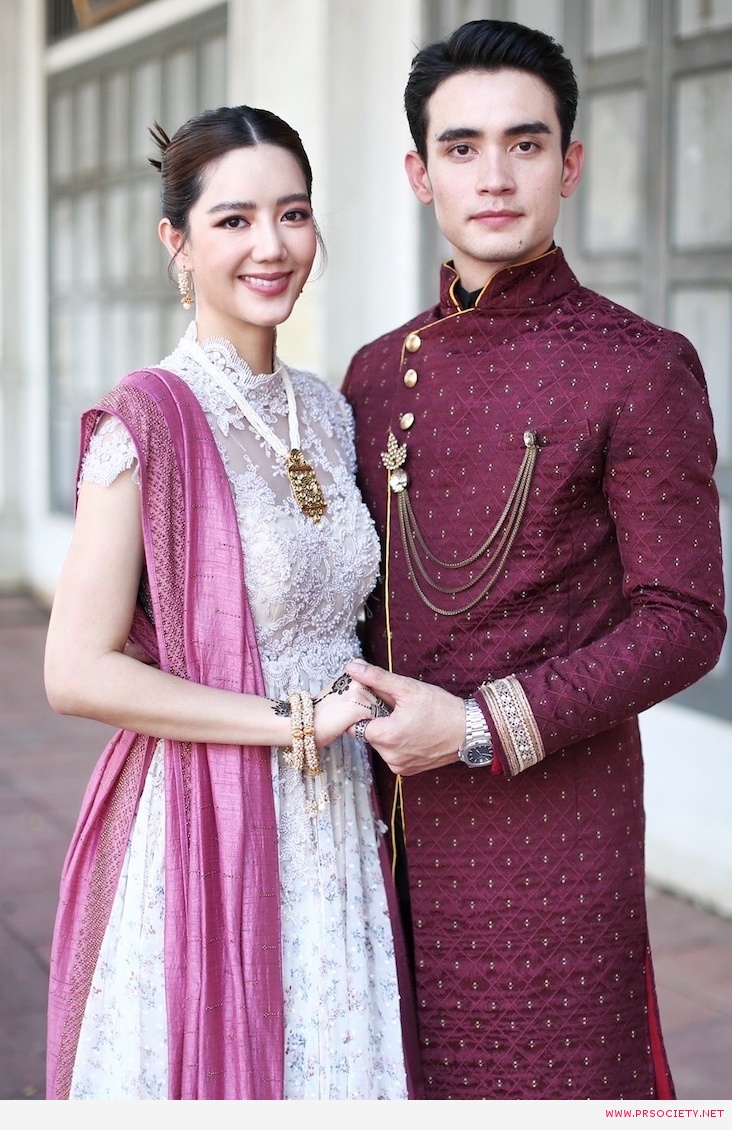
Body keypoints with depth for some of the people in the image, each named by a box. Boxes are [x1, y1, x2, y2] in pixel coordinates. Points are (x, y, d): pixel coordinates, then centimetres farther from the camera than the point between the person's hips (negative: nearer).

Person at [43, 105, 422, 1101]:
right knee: (210, 1074, 7)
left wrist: (353, 711, 3)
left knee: (335, 1069, 15)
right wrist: (295, 720, -16)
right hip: (202, 832, -6)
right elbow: (78, 672, -18)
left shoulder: (325, 412, 7)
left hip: (337, 834, 6)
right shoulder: (149, 419, -13)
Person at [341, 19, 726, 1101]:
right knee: (415, 1083, 13)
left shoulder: (639, 370, -7)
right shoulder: (377, 374, 9)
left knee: (547, 1075, 6)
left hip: (554, 816, -5)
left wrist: (481, 726, -15)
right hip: (399, 821, 5)